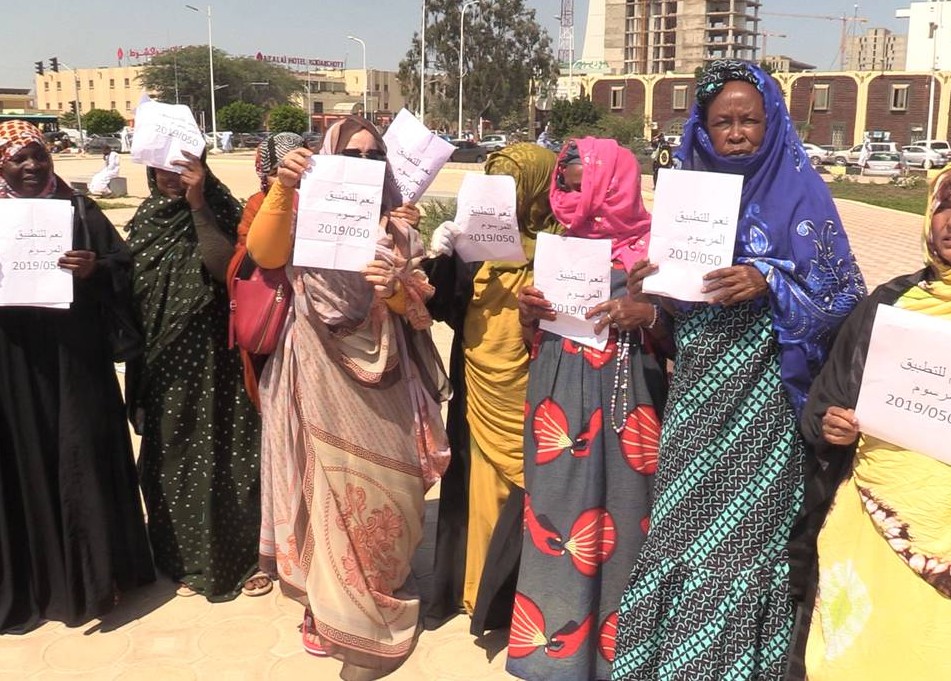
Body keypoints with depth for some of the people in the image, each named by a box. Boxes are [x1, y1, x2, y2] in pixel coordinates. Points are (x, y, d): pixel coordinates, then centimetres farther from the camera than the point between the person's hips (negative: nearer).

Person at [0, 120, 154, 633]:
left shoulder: (79, 211, 5)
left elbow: (124, 269, 2)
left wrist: (95, 269, -19)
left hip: (75, 362, 0)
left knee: (81, 460, 3)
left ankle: (89, 574, 19)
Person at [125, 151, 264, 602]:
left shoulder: (218, 210, -7)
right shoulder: (146, 219, 7)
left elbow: (226, 270, -24)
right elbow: (132, 285, 11)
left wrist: (198, 205, -27)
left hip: (211, 359, -5)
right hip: (162, 362, 5)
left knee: (217, 454, 1)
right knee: (169, 458, 11)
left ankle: (235, 558, 17)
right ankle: (187, 559, 28)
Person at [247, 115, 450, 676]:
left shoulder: (397, 229, 6)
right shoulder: (307, 214, 1)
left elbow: (418, 311, 1)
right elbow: (264, 253, -20)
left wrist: (397, 288, -21)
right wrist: (283, 187, -32)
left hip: (380, 371, 2)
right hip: (321, 373, -1)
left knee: (378, 487, 6)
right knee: (329, 486, 6)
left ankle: (371, 610, 25)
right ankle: (332, 606, 24)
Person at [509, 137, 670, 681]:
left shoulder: (651, 249, -3)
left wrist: (648, 315, -21)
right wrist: (527, 310, -4)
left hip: (620, 409, -4)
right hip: (557, 406, 4)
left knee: (616, 519, 1)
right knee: (554, 514, 7)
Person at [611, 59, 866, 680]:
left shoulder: (800, 191, -5)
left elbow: (845, 295, -8)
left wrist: (769, 283, -23)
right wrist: (648, 289, -8)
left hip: (760, 394, -4)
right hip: (697, 389, 5)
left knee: (745, 532, 2)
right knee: (683, 526, 10)